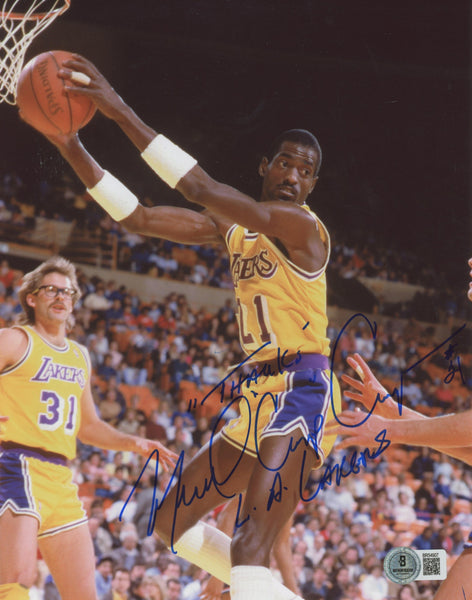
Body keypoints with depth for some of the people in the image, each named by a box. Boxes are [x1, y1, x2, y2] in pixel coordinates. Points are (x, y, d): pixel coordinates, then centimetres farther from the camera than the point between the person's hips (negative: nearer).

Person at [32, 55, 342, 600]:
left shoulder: (300, 225, -13)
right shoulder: (233, 227, 13)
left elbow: (204, 189, -27)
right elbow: (137, 217, 9)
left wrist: (122, 113, -30)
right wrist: (68, 145, -1)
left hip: (301, 393, -10)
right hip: (259, 394, 10)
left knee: (249, 549, -25)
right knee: (172, 521, 18)